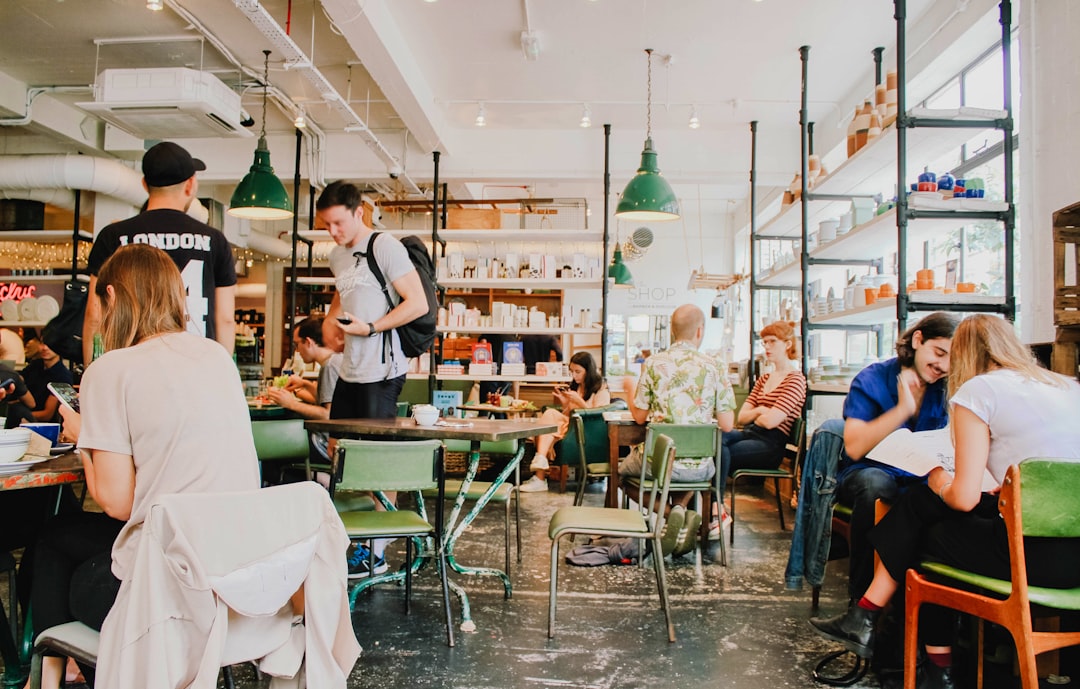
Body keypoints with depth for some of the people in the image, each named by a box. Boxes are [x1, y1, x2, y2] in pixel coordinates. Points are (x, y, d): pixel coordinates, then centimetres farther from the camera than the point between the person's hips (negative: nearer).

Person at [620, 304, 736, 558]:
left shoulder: (653, 363, -6)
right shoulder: (713, 366, -4)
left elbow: (639, 416, -1)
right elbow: (727, 425, -4)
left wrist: (630, 389, 18)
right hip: (699, 467, 3)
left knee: (622, 472, 28)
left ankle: (668, 511, 2)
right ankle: (681, 510, 10)